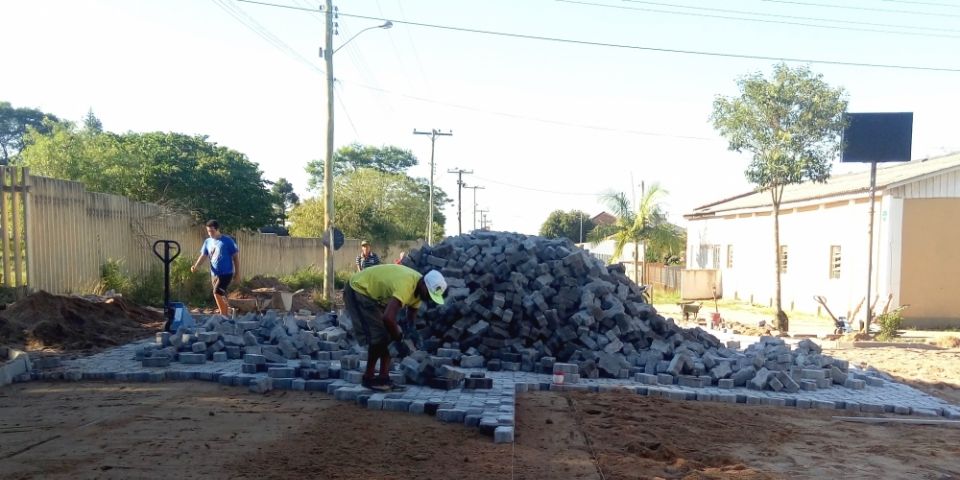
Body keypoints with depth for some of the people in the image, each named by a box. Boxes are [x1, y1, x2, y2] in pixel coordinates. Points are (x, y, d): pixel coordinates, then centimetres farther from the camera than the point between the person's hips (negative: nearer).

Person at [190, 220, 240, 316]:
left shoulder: (227, 240, -9)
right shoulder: (207, 241, 7)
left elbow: (235, 256, -5)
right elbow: (203, 255, 4)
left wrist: (237, 271, -5)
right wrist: (195, 266, -14)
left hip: (226, 273, -6)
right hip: (214, 273, 6)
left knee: (217, 292, -18)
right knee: (221, 295, 11)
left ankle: (223, 315, -8)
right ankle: (226, 314, 22)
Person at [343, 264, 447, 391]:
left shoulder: (418, 287, -7)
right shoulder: (405, 285, -37)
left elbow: (411, 316, 6)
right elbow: (388, 318, -45)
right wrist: (400, 338, -29)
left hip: (375, 294, 9)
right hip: (358, 289, -9)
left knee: (388, 335, 3)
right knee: (378, 336, -13)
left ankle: (384, 377, 8)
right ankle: (368, 378, 1)